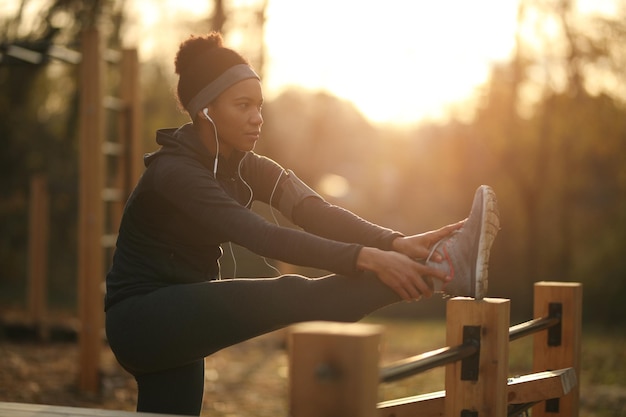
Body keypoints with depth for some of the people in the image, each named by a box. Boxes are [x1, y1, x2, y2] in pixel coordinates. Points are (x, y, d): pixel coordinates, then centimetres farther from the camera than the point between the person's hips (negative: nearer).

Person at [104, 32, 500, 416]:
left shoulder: (248, 168, 4)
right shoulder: (174, 171, -20)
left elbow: (315, 212, -14)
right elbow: (265, 237, -33)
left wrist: (397, 243, -31)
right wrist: (367, 258, -42)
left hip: (182, 319, 8)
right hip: (142, 317, -8)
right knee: (289, 297, -24)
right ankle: (443, 269, -29)